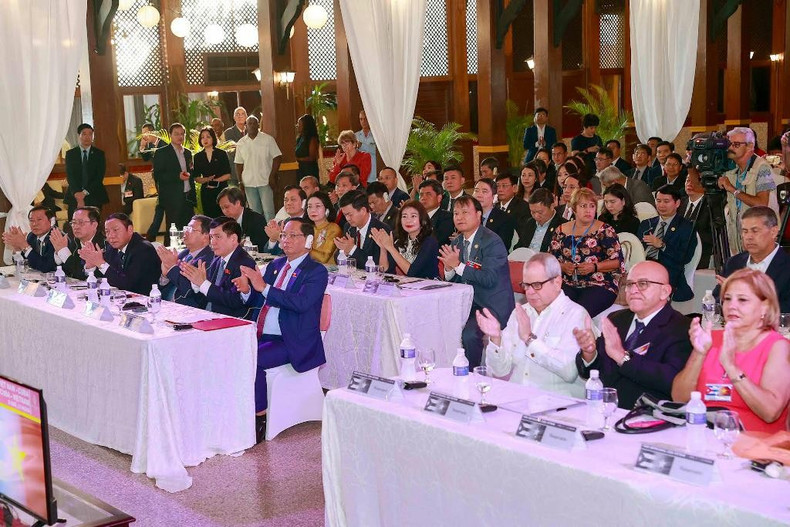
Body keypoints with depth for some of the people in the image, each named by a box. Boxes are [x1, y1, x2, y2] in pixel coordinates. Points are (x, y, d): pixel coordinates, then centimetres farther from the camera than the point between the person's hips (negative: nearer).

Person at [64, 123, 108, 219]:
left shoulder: (99, 154, 8)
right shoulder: (70, 154, 10)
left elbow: (100, 177, -1)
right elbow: (69, 176, 0)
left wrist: (85, 192, -12)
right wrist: (76, 193, -16)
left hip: (93, 197, -1)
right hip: (74, 197, 1)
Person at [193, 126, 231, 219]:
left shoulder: (222, 154, 4)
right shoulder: (198, 157, 10)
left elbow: (228, 175, 0)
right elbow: (196, 177, 8)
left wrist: (214, 180, -12)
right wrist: (206, 180, -11)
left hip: (221, 190, -2)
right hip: (206, 192, 2)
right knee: (209, 217, -2)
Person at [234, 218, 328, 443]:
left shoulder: (316, 272, -7)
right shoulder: (275, 265, 16)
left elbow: (301, 302, -24)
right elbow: (256, 301, 17)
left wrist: (264, 287, -28)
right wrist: (247, 290, -7)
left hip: (291, 342, -7)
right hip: (261, 335, 7)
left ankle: (259, 418, -12)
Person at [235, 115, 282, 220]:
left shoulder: (268, 139, -1)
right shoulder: (241, 143, 9)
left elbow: (277, 157, -3)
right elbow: (239, 164, 11)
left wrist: (272, 176, -11)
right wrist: (240, 182, 5)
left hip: (265, 181, -3)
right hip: (248, 183, 3)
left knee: (268, 211, -7)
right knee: (255, 212, 9)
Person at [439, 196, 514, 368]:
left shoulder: (492, 242, -14)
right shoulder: (456, 243, 11)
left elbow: (489, 279, -24)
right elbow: (453, 281, 13)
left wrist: (459, 265, -22)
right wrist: (449, 269, -10)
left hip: (492, 305, -8)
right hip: (467, 302, 8)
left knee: (469, 333, -29)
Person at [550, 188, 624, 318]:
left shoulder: (604, 231, 4)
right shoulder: (561, 231, 14)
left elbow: (618, 261, 1)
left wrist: (595, 267, -13)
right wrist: (562, 266, -5)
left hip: (600, 286, -3)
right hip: (568, 285, 3)